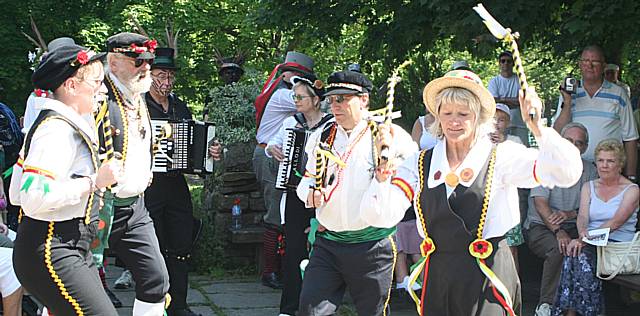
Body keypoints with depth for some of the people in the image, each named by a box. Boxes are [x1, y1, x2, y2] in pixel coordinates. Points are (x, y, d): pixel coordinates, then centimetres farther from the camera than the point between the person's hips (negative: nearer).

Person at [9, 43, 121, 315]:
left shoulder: (66, 124, 16)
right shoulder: (58, 129, -15)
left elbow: (16, 194, 17)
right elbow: (33, 197, -28)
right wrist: (94, 181, -21)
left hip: (73, 249, 11)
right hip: (50, 252, -11)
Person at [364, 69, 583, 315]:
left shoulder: (500, 157, -3)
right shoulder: (420, 164, 7)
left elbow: (566, 173, -14)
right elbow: (384, 209, -4)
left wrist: (536, 127, -27)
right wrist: (382, 173, -22)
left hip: (488, 277, -3)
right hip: (437, 280, 3)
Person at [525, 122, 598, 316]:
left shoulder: (589, 171, 12)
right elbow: (540, 203, -11)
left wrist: (569, 214, -15)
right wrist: (558, 231, -25)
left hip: (574, 228, 3)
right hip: (540, 227, -3)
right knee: (559, 249, -34)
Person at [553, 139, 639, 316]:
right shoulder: (588, 187, 16)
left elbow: (616, 222, -13)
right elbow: (582, 216, 0)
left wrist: (589, 237, -25)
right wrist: (582, 235, -24)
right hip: (590, 244, 4)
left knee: (582, 256, -32)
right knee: (575, 253, -31)